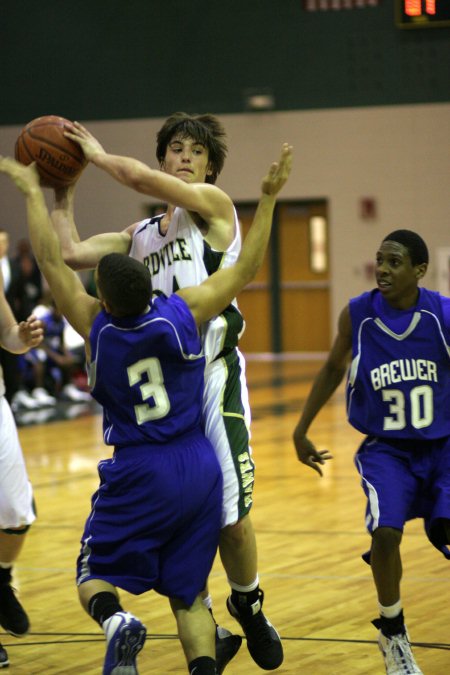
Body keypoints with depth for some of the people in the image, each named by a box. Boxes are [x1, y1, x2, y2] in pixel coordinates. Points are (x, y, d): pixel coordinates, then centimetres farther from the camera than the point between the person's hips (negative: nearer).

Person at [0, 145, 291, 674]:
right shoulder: (183, 313, -9)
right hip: (200, 468, 3)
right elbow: (245, 270, 3)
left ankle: (116, 622, -23)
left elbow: (51, 261, -3)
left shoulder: (96, 327, -12)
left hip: (139, 473, -3)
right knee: (186, 594, 12)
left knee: (95, 576, 11)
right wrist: (268, 198, 7)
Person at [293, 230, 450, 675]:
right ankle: (392, 634, 4)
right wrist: (302, 429, 12)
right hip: (386, 449, 0)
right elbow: (333, 368, 8)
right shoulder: (356, 315, -10)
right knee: (386, 533, -21)